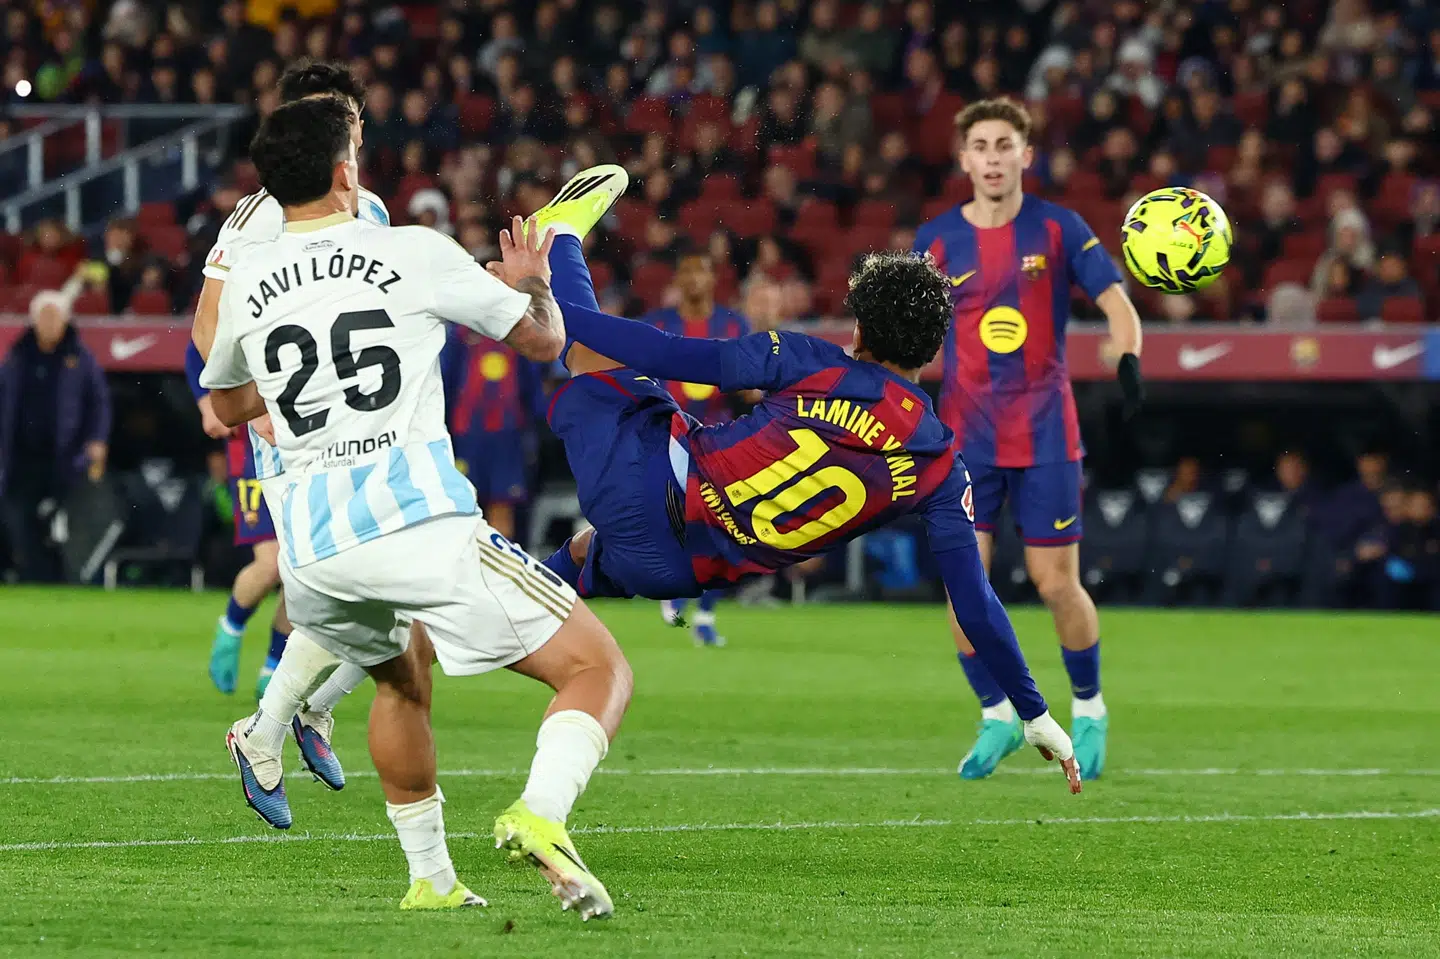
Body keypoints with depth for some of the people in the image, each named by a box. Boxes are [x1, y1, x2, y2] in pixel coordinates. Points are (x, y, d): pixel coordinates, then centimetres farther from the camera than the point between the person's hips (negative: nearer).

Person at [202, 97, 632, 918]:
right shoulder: (416, 254, 2)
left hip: (310, 543, 5)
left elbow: (228, 406, 32)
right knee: (598, 671, 0)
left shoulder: (246, 284, 13)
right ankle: (541, 813, -26)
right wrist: (533, 281, 35)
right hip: (421, 518, -5)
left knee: (403, 680, 35)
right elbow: (543, 339, 14)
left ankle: (431, 878, 32)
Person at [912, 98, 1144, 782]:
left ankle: (1088, 710, 22)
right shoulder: (937, 241, 2)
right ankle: (997, 717, 10)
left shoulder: (1057, 229, -2)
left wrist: (1128, 360, -25)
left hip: (1045, 434, -1)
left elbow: (1116, 303, -7)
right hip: (966, 436, 1)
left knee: (1057, 585, -1)